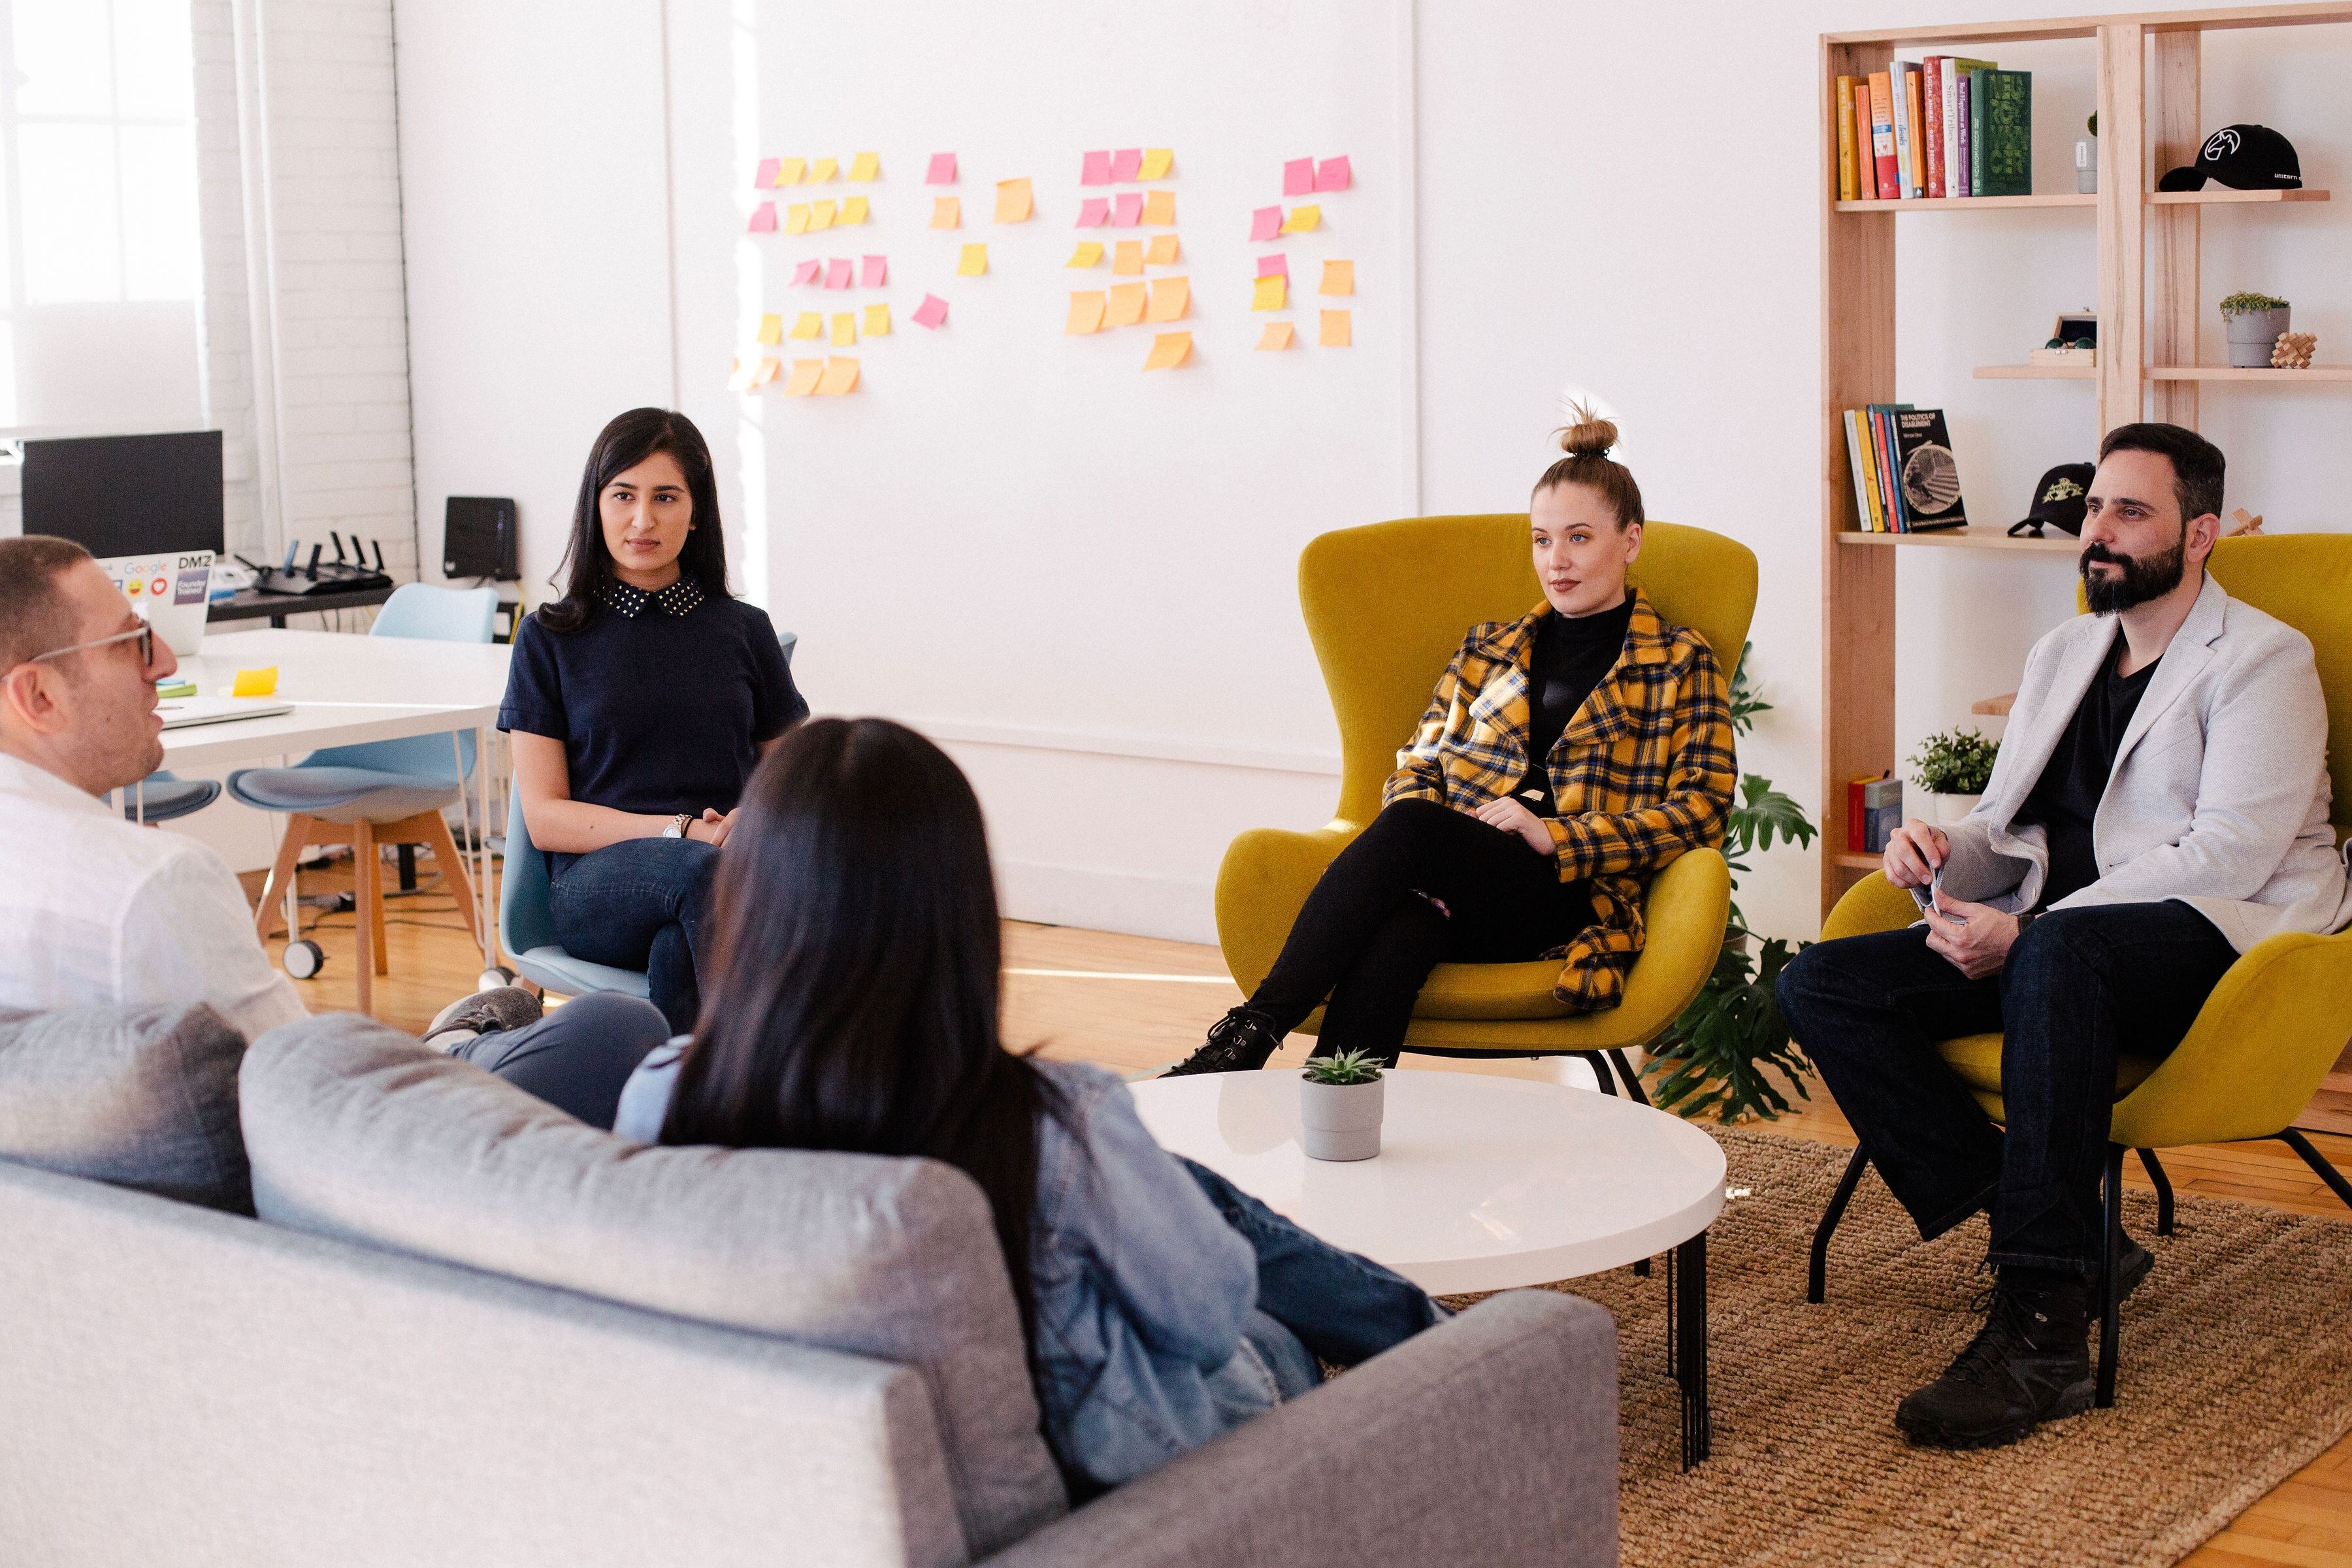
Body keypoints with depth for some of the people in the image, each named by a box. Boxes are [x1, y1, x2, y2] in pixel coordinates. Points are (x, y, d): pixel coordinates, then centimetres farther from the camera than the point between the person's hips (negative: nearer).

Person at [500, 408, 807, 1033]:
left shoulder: (744, 631, 17)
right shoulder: (551, 639, 11)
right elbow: (545, 817, 4)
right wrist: (682, 832, -11)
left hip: (730, 871, 1)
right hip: (595, 879, -1)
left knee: (677, 952, -38)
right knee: (701, 871, -39)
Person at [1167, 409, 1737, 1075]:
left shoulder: (1681, 663, 14)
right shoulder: (1487, 649, 27)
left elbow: (1701, 808, 3)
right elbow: (1417, 766, 23)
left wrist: (1554, 837, -10)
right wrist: (1419, 840, -3)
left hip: (1572, 897, -3)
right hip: (1454, 889, 3)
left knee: (1409, 829, -35)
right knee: (1398, 933, -37)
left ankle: (1253, 1029, -39)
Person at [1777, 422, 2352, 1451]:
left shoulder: (2262, 661, 0)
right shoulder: (2060, 658, 23)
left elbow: (2231, 853, -14)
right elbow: (2007, 829, 26)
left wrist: (2026, 932, -21)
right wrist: (1941, 855, -1)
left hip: (2218, 942, -7)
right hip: (2048, 947, 8)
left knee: (2058, 955, -41)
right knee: (1818, 986, -14)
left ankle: (2041, 1329, -40)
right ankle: (2058, 1239, -20)